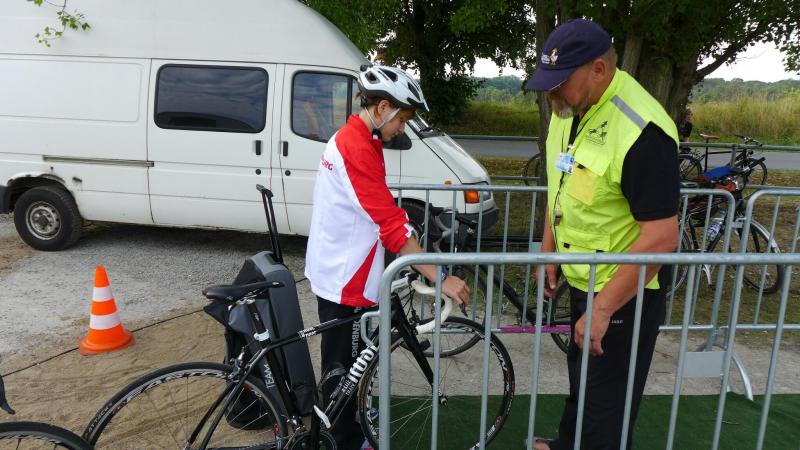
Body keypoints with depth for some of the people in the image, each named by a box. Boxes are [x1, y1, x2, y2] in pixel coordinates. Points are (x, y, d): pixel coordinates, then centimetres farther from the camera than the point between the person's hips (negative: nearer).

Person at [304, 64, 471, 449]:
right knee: (344, 363, 7)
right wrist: (439, 278, -29)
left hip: (338, 270, 10)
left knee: (345, 360, 26)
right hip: (346, 279, -10)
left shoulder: (349, 138, 9)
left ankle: (348, 414, 46)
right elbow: (391, 225, -30)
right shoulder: (358, 147, -24)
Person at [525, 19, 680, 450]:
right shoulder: (569, 109, 0)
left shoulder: (640, 131, -28)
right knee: (579, 377, 29)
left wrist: (602, 310, -26)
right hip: (583, 281, 9)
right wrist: (548, 251, 13)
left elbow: (661, 237, -29)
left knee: (605, 406, 7)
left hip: (624, 293, -9)